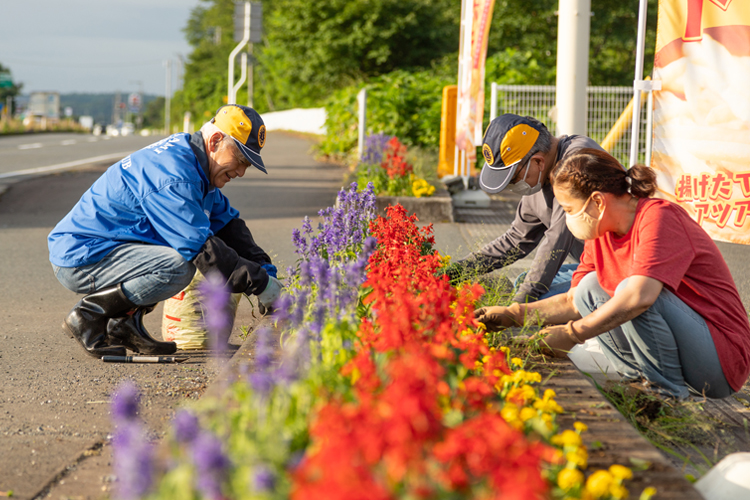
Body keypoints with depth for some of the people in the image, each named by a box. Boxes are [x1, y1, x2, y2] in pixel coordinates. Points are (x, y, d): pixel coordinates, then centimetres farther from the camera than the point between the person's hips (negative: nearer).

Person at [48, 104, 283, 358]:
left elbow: (228, 222, 18)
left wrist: (266, 269, 6)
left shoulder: (193, 163, 11)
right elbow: (200, 247, -25)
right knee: (179, 266, -28)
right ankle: (88, 316, -11)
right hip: (80, 259, -10)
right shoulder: (172, 174, -22)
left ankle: (124, 321, 7)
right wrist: (259, 283, -19)